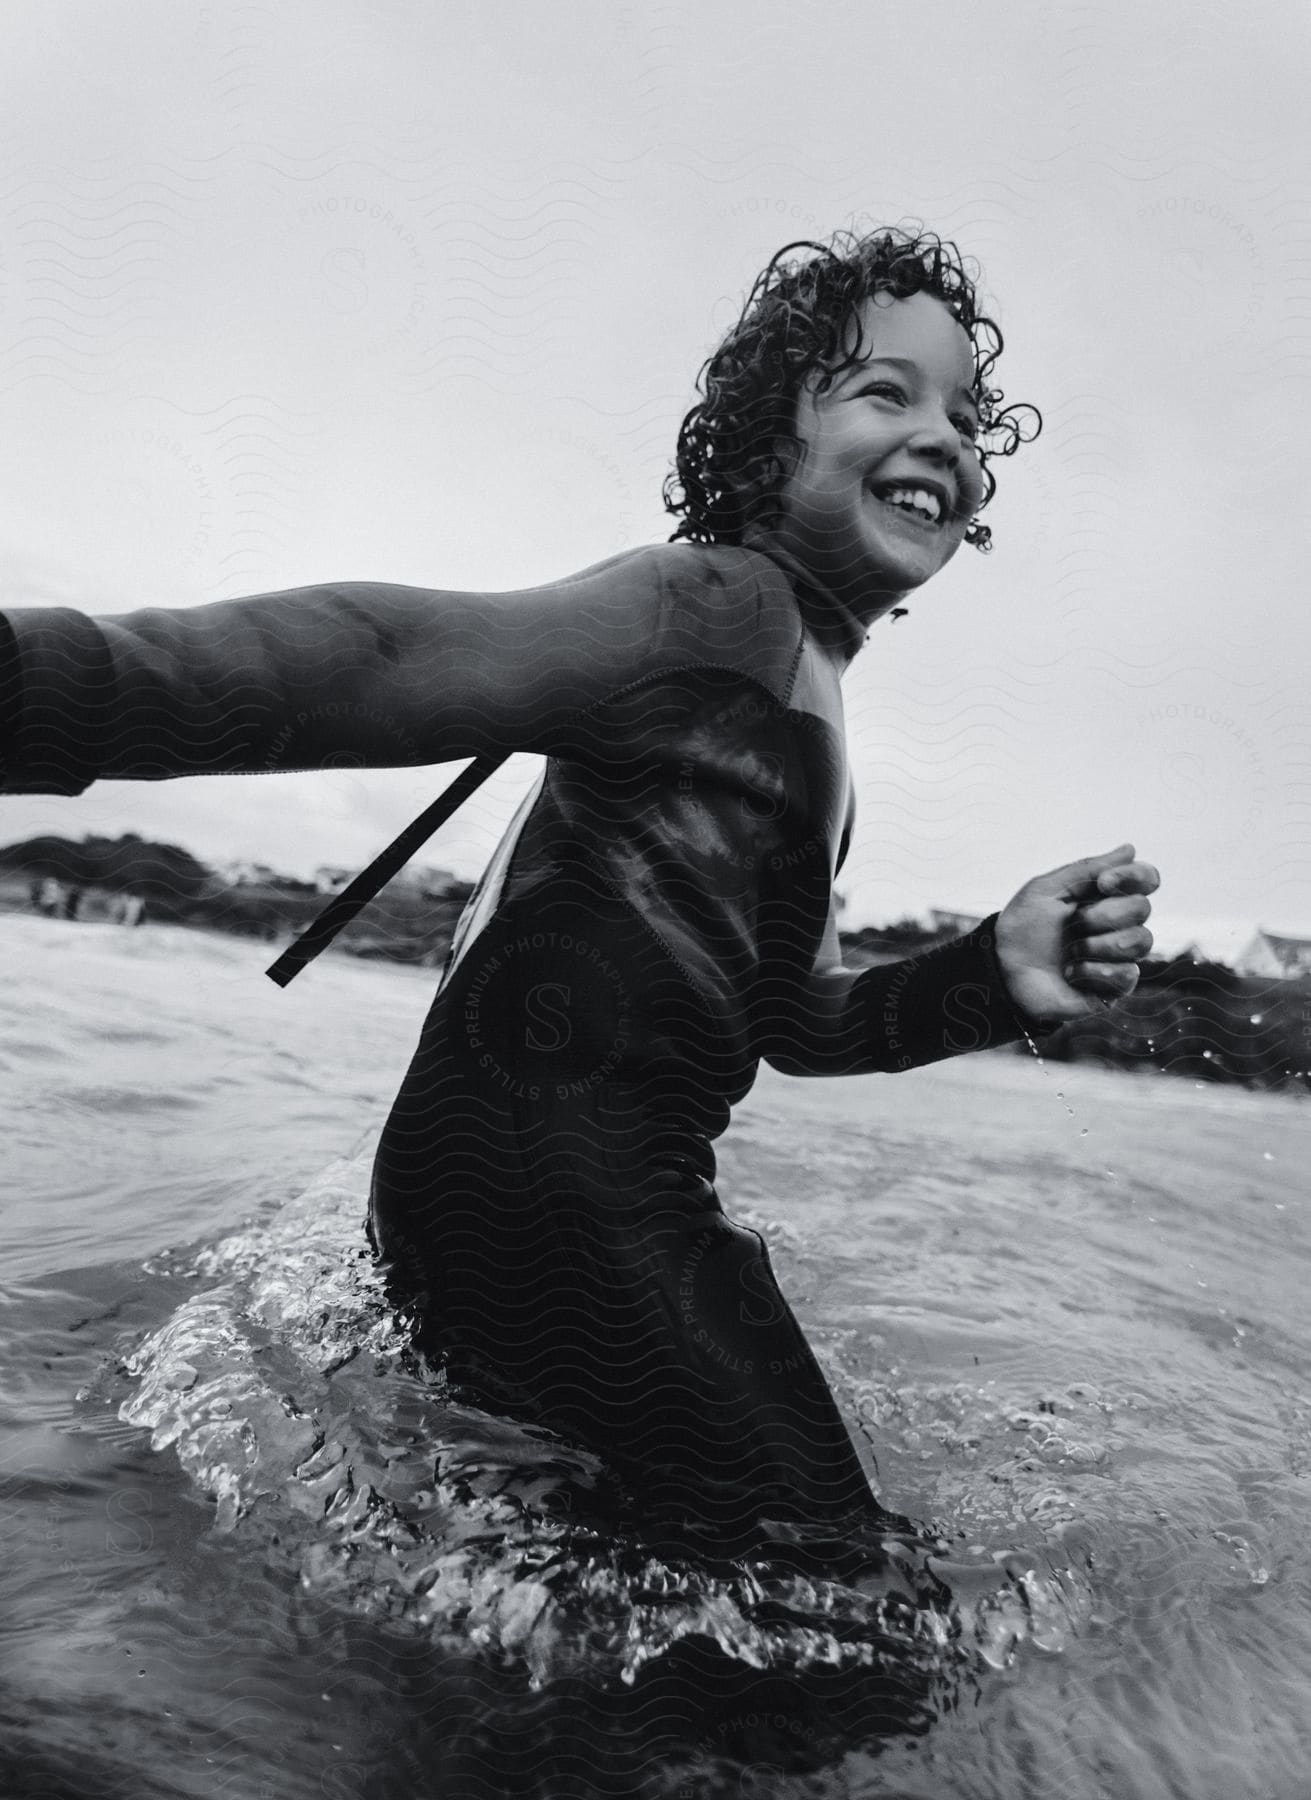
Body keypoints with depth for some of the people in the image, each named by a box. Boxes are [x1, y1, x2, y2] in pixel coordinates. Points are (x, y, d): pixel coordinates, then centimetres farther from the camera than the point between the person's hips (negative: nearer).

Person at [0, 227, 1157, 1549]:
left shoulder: (798, 694, 22)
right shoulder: (726, 598, -7)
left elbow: (796, 1016, 20)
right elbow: (410, 659, -26)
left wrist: (998, 977, 2)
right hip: (550, 1177, -10)